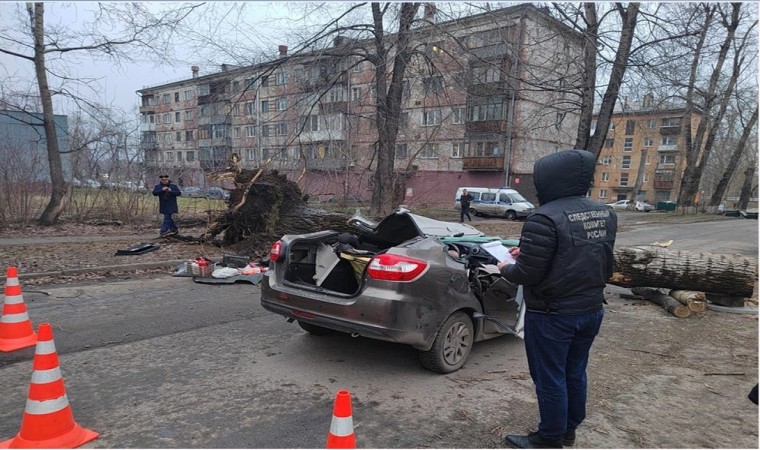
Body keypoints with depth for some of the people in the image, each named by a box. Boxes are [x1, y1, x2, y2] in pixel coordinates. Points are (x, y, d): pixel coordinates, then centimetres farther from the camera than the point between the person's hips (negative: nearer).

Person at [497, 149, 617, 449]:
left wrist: (506, 269, 0)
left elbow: (527, 274, -22)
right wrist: (528, 253, 15)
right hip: (591, 310, 8)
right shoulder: (605, 214, 4)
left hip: (552, 315, -8)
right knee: (575, 374, 22)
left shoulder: (545, 218, -24)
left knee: (549, 379, 8)